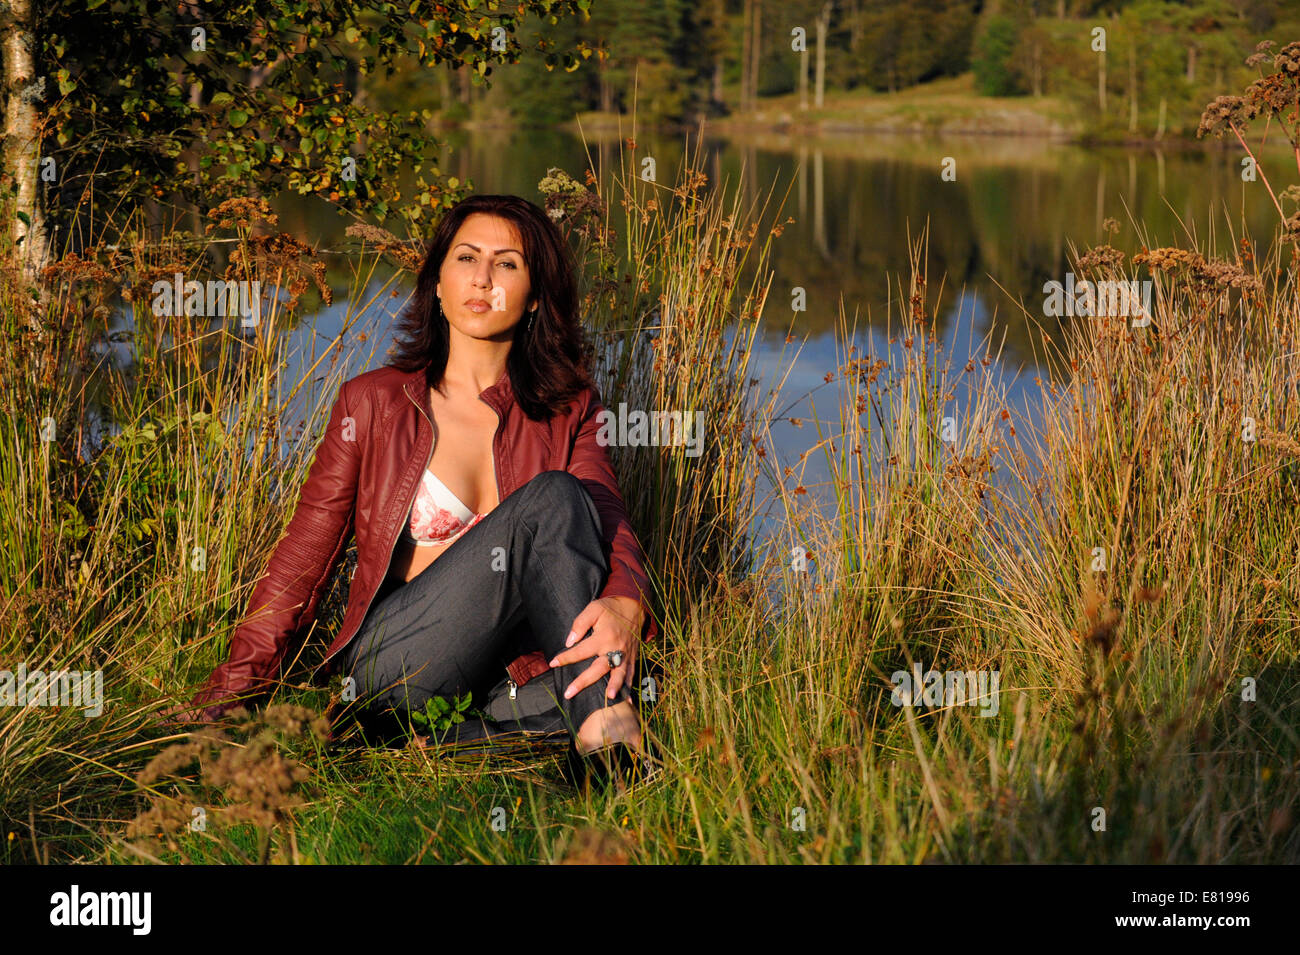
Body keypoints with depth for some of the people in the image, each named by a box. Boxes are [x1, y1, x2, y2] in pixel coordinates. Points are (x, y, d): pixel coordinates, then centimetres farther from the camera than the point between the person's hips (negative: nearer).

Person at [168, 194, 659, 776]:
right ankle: (607, 733, -36)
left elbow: (609, 524, -3)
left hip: (514, 674, 1)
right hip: (395, 664, -1)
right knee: (550, 497, -26)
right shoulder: (373, 401, 9)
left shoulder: (567, 412, 14)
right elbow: (304, 553, 9)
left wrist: (624, 607, -28)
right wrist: (234, 687, -3)